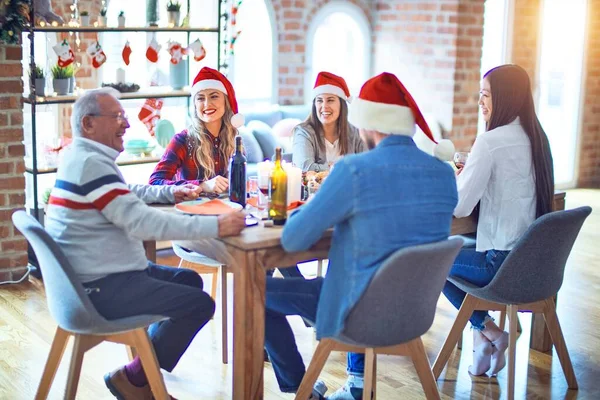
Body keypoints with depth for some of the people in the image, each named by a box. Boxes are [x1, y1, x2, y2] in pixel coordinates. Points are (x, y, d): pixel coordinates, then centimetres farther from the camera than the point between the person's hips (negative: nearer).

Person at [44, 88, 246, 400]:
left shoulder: (85, 157, 12)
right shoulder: (91, 164, -21)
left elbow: (127, 195, 29)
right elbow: (142, 222, -30)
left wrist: (171, 192, 14)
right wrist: (215, 226, -30)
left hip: (99, 273, 11)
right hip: (99, 287, -11)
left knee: (189, 280, 20)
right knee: (199, 304, -12)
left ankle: (148, 361, 19)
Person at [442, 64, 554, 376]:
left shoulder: (490, 142, -17)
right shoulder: (537, 137, 7)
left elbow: (460, 207, -17)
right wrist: (468, 175, 13)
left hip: (503, 263, -8)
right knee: (457, 245, 28)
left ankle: (487, 331, 14)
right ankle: (483, 336, 23)